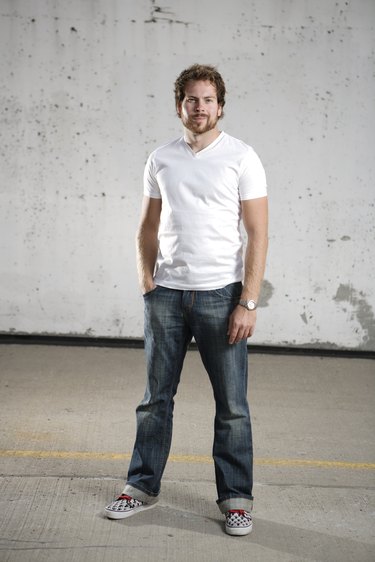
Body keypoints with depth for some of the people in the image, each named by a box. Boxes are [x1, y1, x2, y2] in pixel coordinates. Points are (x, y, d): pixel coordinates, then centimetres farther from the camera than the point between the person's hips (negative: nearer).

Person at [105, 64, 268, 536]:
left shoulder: (241, 158, -3)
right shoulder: (160, 159, 9)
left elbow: (257, 235, -6)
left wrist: (248, 303, -13)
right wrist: (147, 283, 3)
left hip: (220, 295, -3)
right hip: (166, 295, 3)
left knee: (231, 404, 3)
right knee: (156, 398, 12)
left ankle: (236, 498, 16)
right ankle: (143, 487, 25)